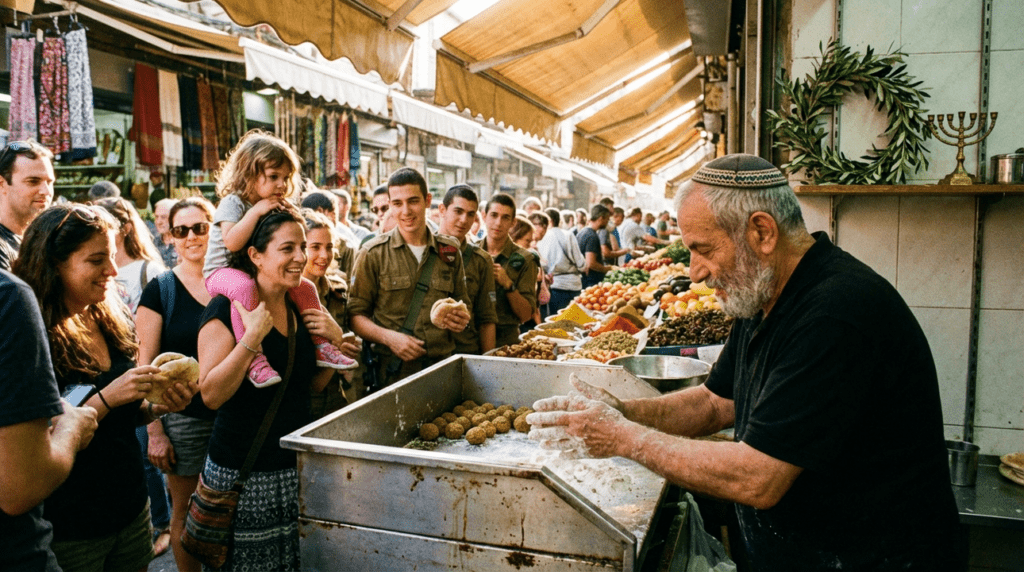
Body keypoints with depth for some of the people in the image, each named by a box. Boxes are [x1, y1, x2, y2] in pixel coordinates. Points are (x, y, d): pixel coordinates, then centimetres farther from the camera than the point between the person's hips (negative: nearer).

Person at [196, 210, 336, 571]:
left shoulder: (299, 307, 7)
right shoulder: (227, 308, -13)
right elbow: (211, 394, -21)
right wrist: (252, 337, -26)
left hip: (298, 468, 6)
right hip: (243, 473, -6)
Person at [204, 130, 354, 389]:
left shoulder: (276, 207, 9)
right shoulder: (233, 202, -14)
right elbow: (232, 243, -30)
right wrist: (256, 211, -27)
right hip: (222, 272, -7)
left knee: (305, 286, -1)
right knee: (244, 286, -40)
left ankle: (320, 345, 7)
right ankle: (252, 356, -39)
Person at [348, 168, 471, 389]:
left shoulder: (450, 252, 8)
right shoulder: (373, 253, 0)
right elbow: (356, 314, -1)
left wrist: (461, 319, -2)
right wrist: (388, 337, -17)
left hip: (441, 367, 3)